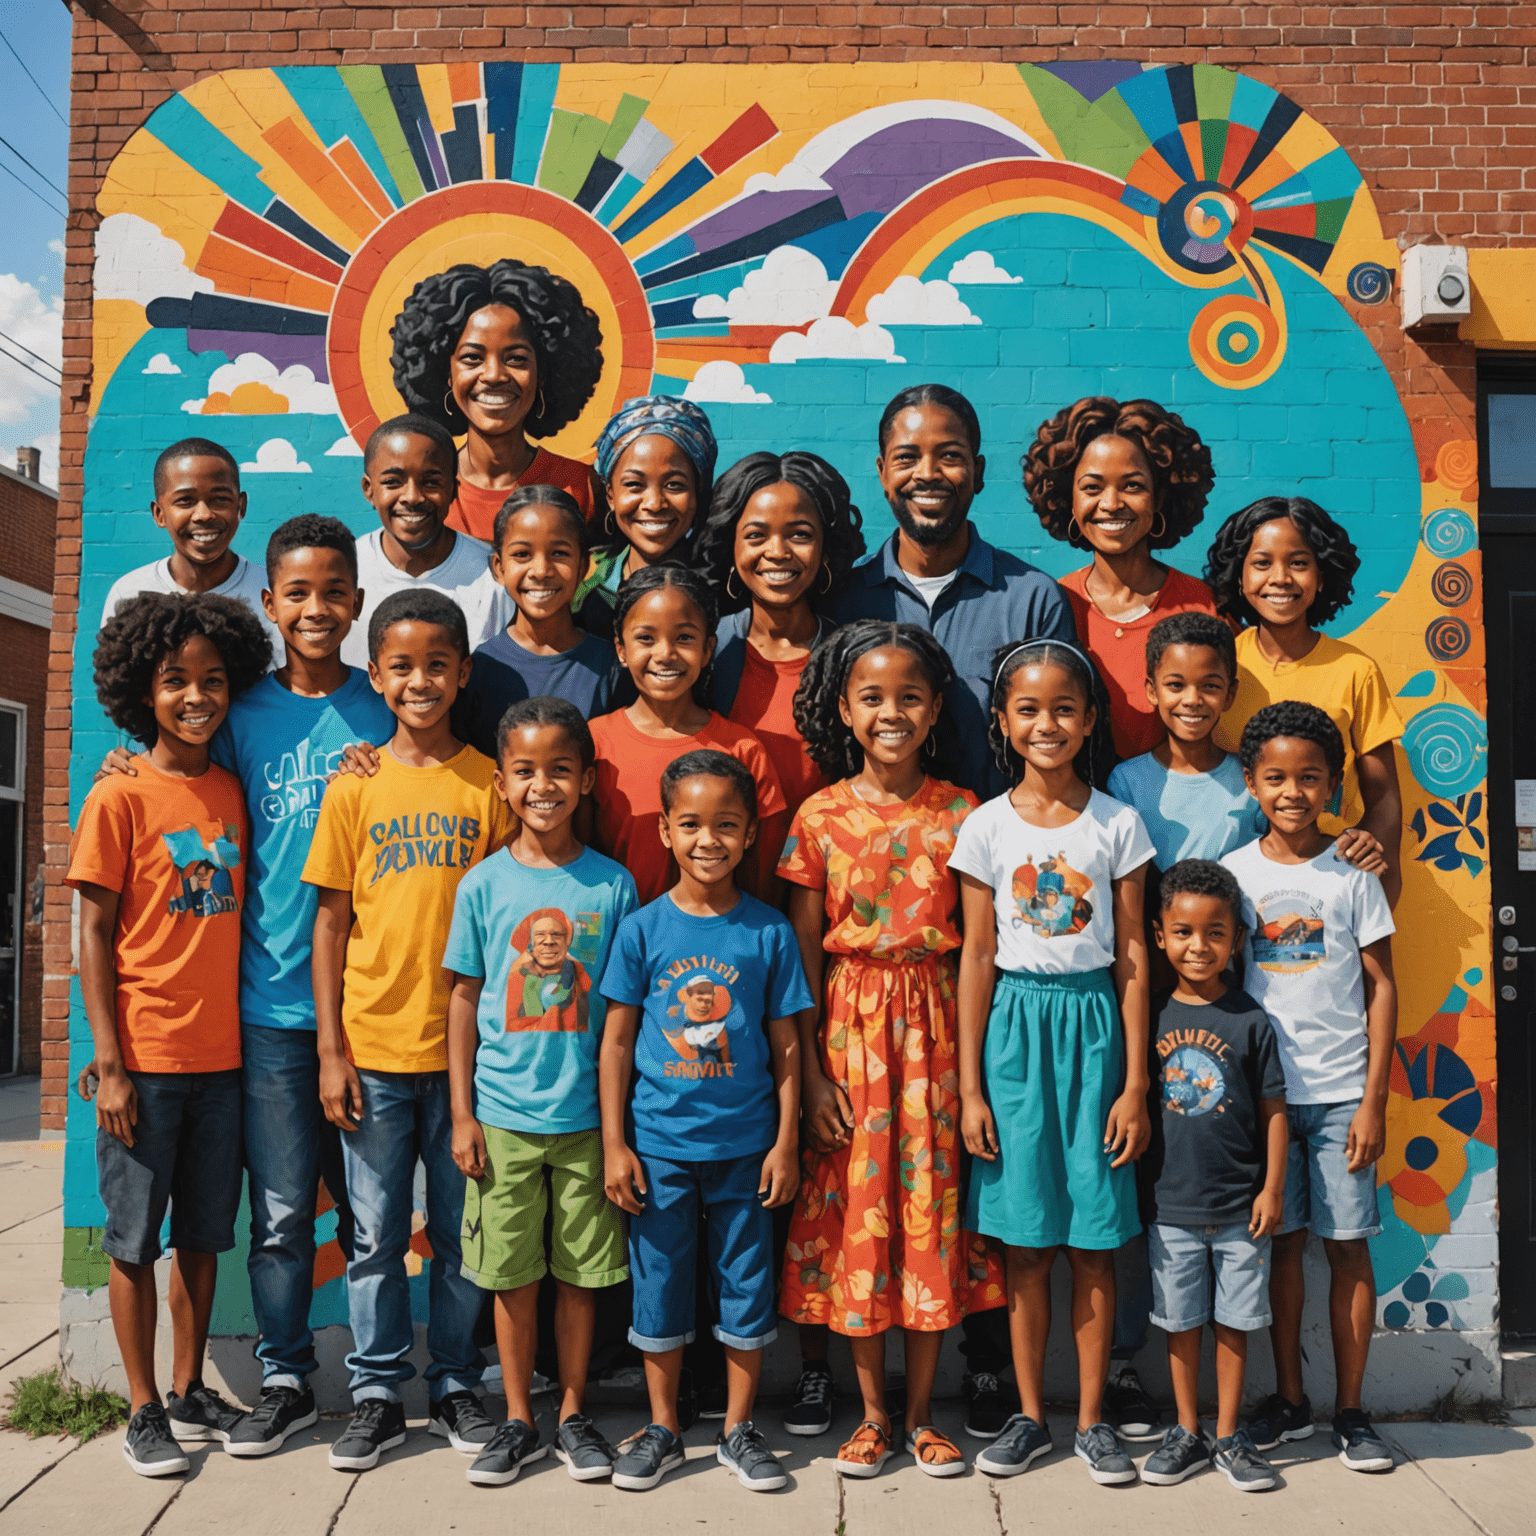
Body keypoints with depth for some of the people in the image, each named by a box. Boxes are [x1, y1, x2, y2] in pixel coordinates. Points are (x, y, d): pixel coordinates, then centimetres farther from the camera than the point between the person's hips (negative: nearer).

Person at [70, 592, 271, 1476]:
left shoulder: (233, 792, 7)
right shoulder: (120, 797, -6)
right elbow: (96, 934, -7)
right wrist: (108, 1061, -10)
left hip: (222, 1054, 4)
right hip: (146, 1058, -4)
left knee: (205, 1232, 13)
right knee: (136, 1239, 7)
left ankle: (191, 1392, 28)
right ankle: (146, 1409, 21)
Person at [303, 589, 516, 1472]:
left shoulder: (490, 784, 1)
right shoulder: (355, 786, 2)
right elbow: (331, 920, 3)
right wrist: (330, 1050, -1)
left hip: (465, 1044, 0)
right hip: (372, 1047, 1)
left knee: (464, 1231, 10)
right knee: (377, 1235, 9)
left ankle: (457, 1385, 27)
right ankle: (379, 1396, 25)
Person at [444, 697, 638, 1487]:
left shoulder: (612, 884, -2)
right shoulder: (483, 884, -1)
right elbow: (464, 999, 3)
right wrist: (461, 1113, 1)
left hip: (587, 1115, 0)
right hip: (503, 1114, 0)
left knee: (580, 1271, 10)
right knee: (513, 1274, 10)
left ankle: (573, 1415, 28)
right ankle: (518, 1420, 26)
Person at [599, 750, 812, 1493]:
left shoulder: (769, 931, -4)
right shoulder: (642, 928, -4)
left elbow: (785, 1045, 1)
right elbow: (617, 1041, -1)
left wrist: (786, 1143, -1)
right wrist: (613, 1144, -3)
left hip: (744, 1144, 0)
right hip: (659, 1142, 0)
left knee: (747, 1285, 11)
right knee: (658, 1285, 12)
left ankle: (739, 1429, 29)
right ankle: (662, 1427, 31)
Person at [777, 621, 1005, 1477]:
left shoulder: (961, 814, -1)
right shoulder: (821, 817, -2)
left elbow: (977, 946, 1)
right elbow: (804, 950, 0)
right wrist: (811, 1071, -4)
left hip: (934, 1022, 0)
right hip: (849, 1021, 0)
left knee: (934, 1200, 6)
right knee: (857, 1207, 6)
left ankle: (922, 1413, 23)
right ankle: (873, 1411, 23)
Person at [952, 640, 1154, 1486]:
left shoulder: (1118, 824, -1)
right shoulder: (985, 827, -1)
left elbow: (1132, 957, 0)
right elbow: (977, 957, 0)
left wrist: (1135, 1082, -3)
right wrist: (969, 1086, -2)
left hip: (1093, 1024, 0)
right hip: (1016, 1027, 0)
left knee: (1093, 1241, 7)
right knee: (1024, 1241, 8)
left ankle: (1091, 1419, 22)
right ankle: (1030, 1415, 23)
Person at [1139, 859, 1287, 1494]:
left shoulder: (1251, 1020, -5)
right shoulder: (1151, 1017, -2)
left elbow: (1273, 1108, 0)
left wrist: (1272, 1189, -3)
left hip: (1239, 1206, -1)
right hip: (1171, 1204, 1)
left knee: (1234, 1322, 10)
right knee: (1181, 1323, 11)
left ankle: (1229, 1437, 24)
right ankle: (1187, 1434, 26)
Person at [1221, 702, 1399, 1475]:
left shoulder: (1353, 873, -1)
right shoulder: (1233, 872, 1)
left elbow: (1381, 987, 0)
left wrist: (1373, 1101, -5)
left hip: (1341, 1092, -1)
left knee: (1348, 1245, 5)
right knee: (1283, 1242, 9)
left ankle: (1350, 1411, 18)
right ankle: (1289, 1400, 24)